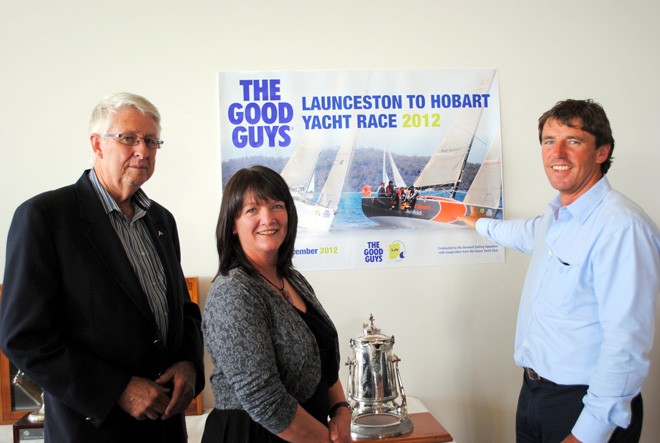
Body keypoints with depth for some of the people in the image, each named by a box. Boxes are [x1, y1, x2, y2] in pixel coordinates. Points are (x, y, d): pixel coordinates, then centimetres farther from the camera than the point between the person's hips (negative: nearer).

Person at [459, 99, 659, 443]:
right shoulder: (556, 216, 5)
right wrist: (481, 224, 47)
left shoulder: (622, 226, -23)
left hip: (584, 405, -8)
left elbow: (626, 343, -26)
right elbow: (528, 233, 30)